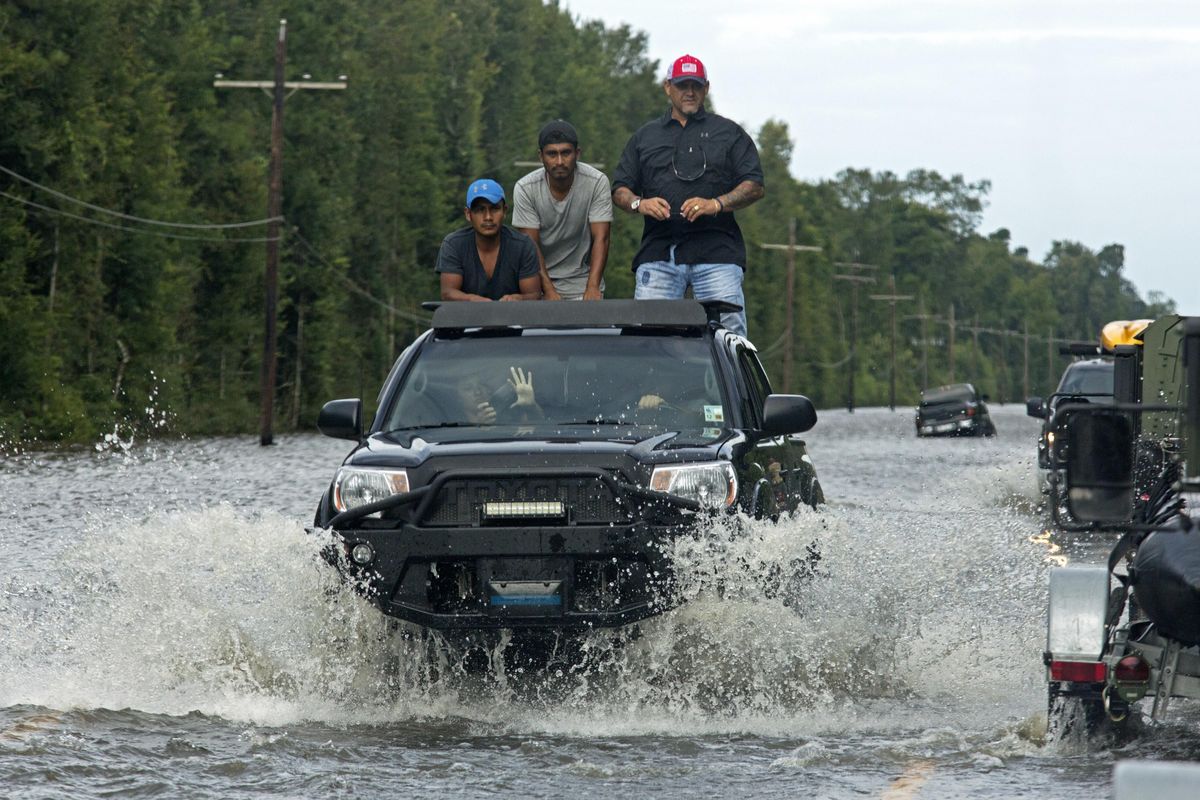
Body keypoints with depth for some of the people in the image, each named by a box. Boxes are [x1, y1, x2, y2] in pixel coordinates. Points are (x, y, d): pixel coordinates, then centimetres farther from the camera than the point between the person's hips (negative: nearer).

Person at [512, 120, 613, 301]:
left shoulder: (597, 182, -12)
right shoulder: (525, 189, -11)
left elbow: (600, 239, -16)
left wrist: (592, 288, -28)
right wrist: (548, 291, -22)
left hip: (582, 281, 0)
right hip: (541, 280, 0)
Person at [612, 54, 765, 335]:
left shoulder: (729, 133, 15)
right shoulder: (645, 137, 21)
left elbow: (754, 186, 6)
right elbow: (619, 190, 18)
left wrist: (716, 204, -11)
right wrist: (639, 203, -5)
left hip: (716, 251, -2)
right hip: (658, 251, 2)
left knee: (729, 331, -11)